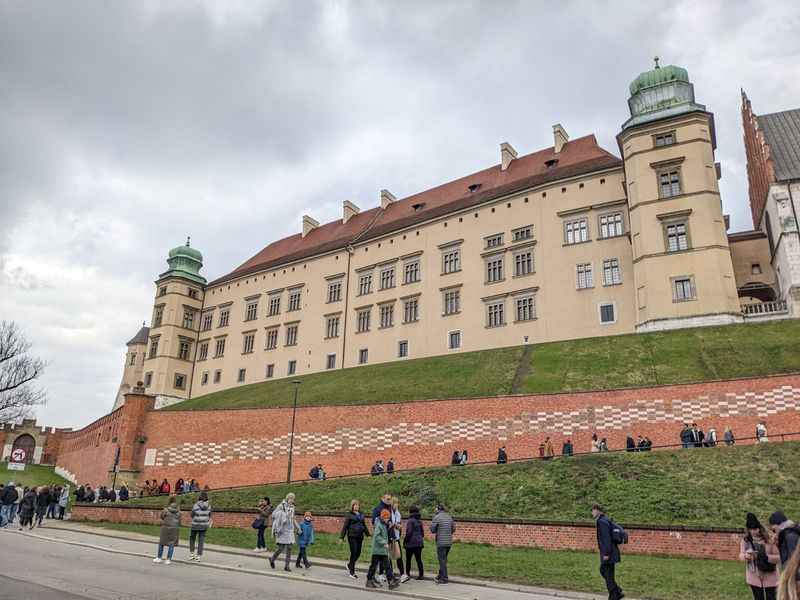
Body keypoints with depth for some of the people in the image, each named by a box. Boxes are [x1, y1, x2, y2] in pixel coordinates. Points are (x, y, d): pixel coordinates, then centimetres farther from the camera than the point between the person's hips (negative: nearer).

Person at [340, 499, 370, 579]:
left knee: (358, 553, 8)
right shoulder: (349, 515, -4)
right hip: (352, 536, -6)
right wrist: (341, 537, -5)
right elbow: (345, 526, -4)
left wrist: (368, 534, 20)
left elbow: (364, 525, 21)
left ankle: (349, 565, 34)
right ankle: (352, 572, 7)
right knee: (354, 553, -5)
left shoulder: (361, 515, 12)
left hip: (360, 536, 6)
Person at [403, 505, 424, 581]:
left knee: (408, 559, 7)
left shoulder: (410, 521, -12)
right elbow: (422, 532, 16)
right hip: (419, 543, 6)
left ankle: (407, 574, 10)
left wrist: (404, 541, -7)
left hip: (411, 543, -6)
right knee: (418, 559, 8)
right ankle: (421, 574, 3)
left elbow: (408, 532, -17)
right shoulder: (419, 521, 10)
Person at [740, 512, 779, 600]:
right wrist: (746, 556, -29)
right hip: (754, 577, 2)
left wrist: (766, 557, -29)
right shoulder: (745, 540, -6)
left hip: (769, 577, -2)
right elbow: (740, 555, -5)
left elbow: (778, 558, -11)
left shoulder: (769, 539, -14)